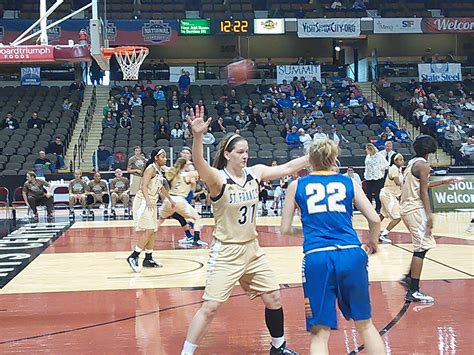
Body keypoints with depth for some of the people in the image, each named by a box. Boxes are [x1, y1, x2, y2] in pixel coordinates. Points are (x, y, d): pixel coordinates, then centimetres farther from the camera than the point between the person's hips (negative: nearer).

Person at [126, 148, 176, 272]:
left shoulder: (159, 170, 14)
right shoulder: (151, 168, -13)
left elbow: (161, 188, 29)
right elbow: (144, 186, -24)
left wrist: (170, 199, 37)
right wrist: (148, 200, -38)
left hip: (152, 204, 10)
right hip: (143, 202, -10)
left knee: (153, 231, 10)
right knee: (148, 230, -16)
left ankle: (148, 259, 18)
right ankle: (133, 257, -12)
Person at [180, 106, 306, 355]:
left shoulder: (255, 173, -1)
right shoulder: (218, 178, -18)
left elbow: (287, 168, 6)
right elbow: (199, 165, -38)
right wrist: (197, 137, -57)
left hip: (252, 249, 6)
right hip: (226, 252, -6)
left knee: (273, 298, 13)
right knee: (210, 307, -9)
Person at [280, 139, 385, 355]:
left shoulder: (296, 186, 12)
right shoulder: (348, 183, 13)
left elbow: (285, 229, 14)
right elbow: (375, 220, 10)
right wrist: (372, 241, 30)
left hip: (317, 258, -1)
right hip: (351, 255, 1)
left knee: (320, 333, 7)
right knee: (365, 325, 19)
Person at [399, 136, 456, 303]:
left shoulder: (412, 163, 16)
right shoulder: (423, 165, -12)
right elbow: (423, 192, -17)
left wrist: (442, 182, 34)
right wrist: (429, 215, -17)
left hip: (407, 208, 10)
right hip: (415, 209, -10)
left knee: (422, 246, 20)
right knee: (421, 248, -8)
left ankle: (408, 278, 22)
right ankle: (413, 291, -10)